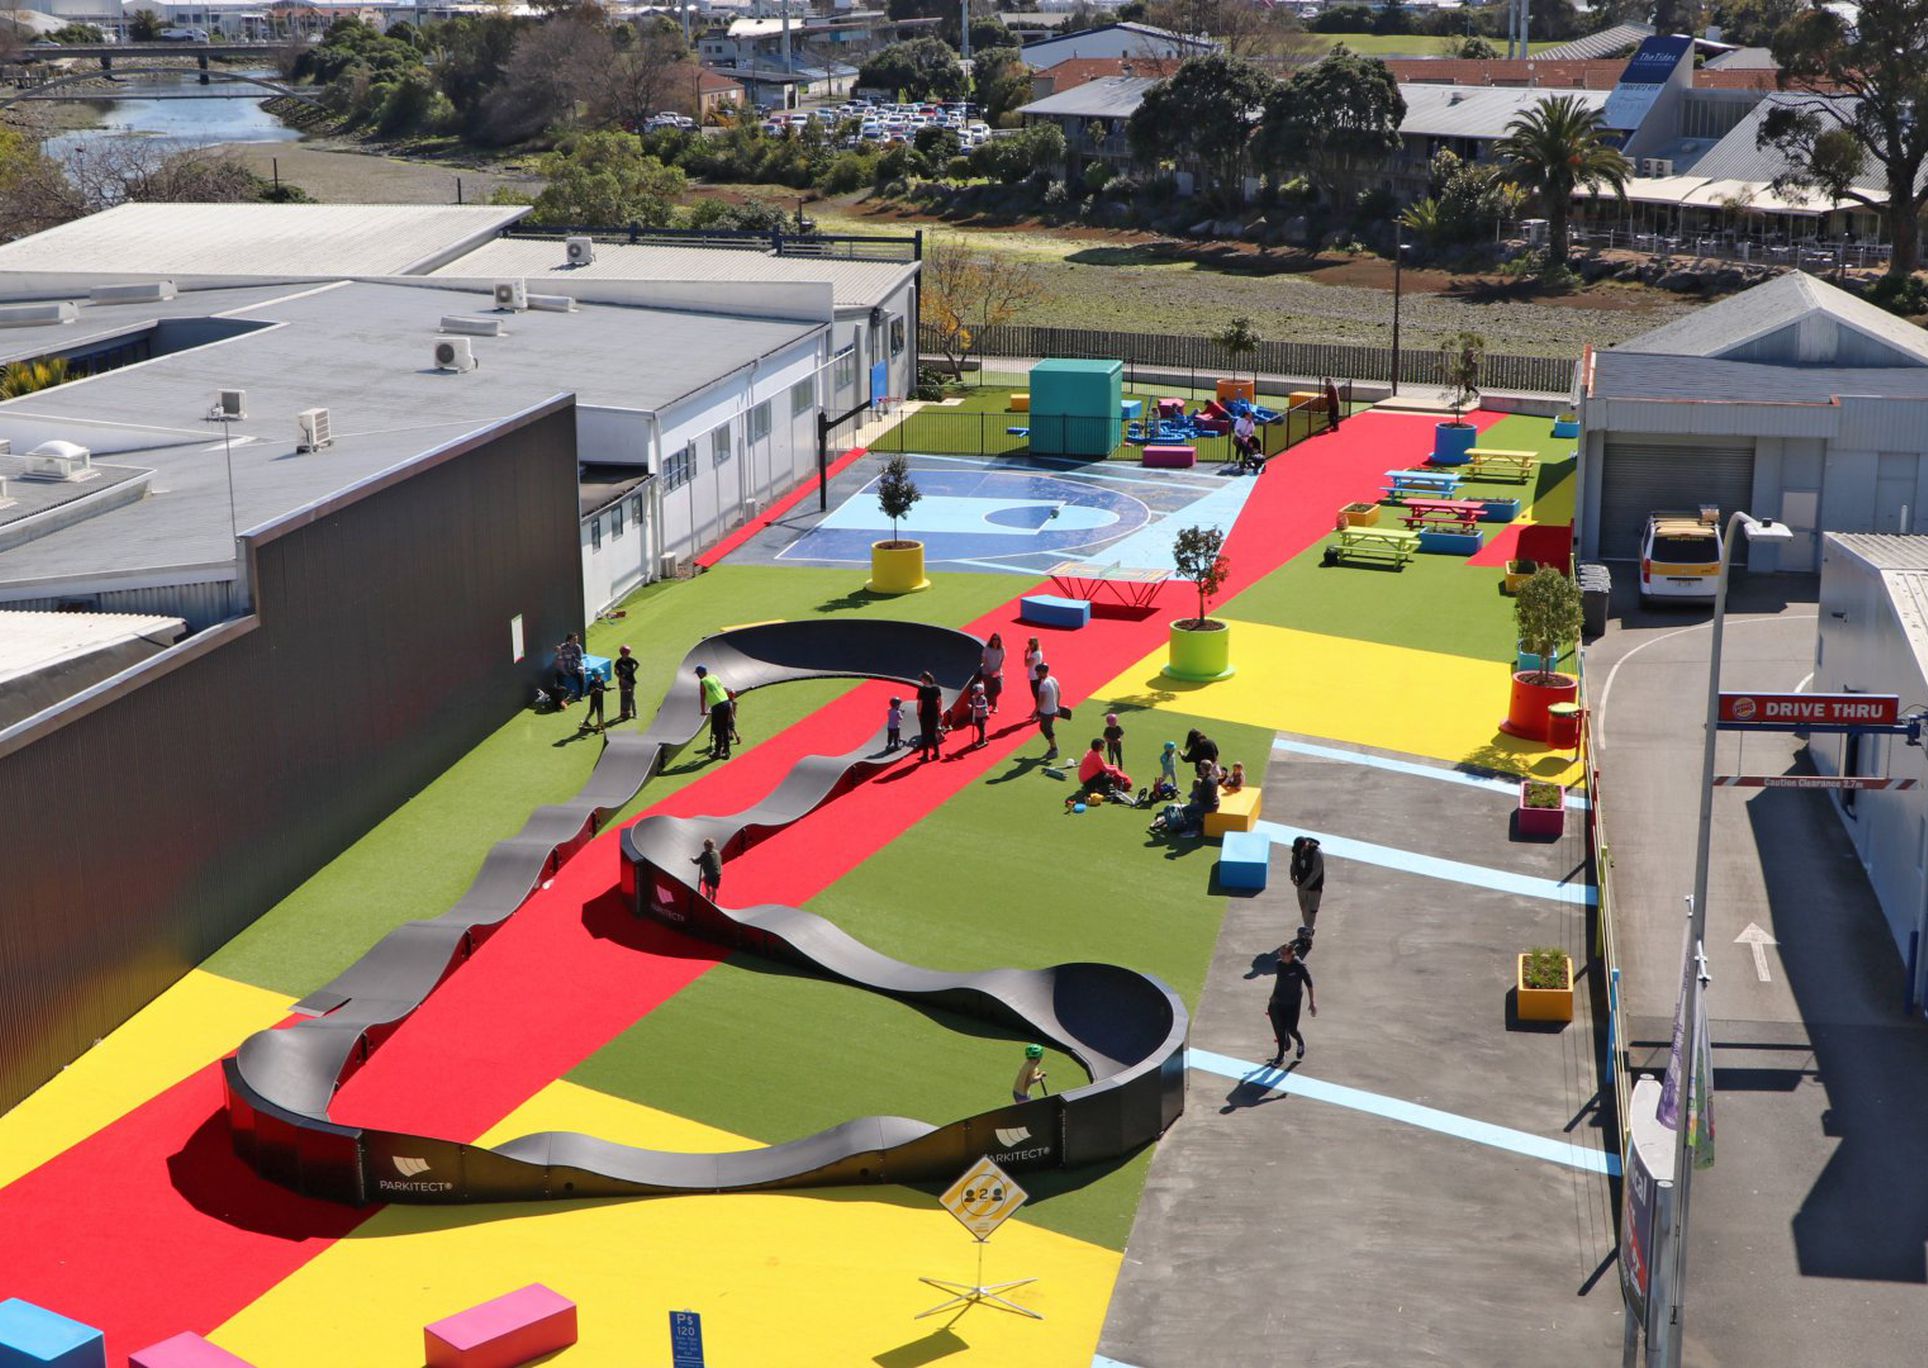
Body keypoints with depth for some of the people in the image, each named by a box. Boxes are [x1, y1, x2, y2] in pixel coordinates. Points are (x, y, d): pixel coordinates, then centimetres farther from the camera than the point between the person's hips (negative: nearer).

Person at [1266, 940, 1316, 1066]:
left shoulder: (1299, 966, -15)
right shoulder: (1279, 965, 0)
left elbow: (1309, 984, -8)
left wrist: (1312, 1002, -7)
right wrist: (1273, 998, 22)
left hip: (1293, 1003, -4)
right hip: (1278, 1002, 4)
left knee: (1291, 1030, -1)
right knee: (1280, 1029, 6)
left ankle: (1301, 1043, 33)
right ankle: (1281, 1055, 21)